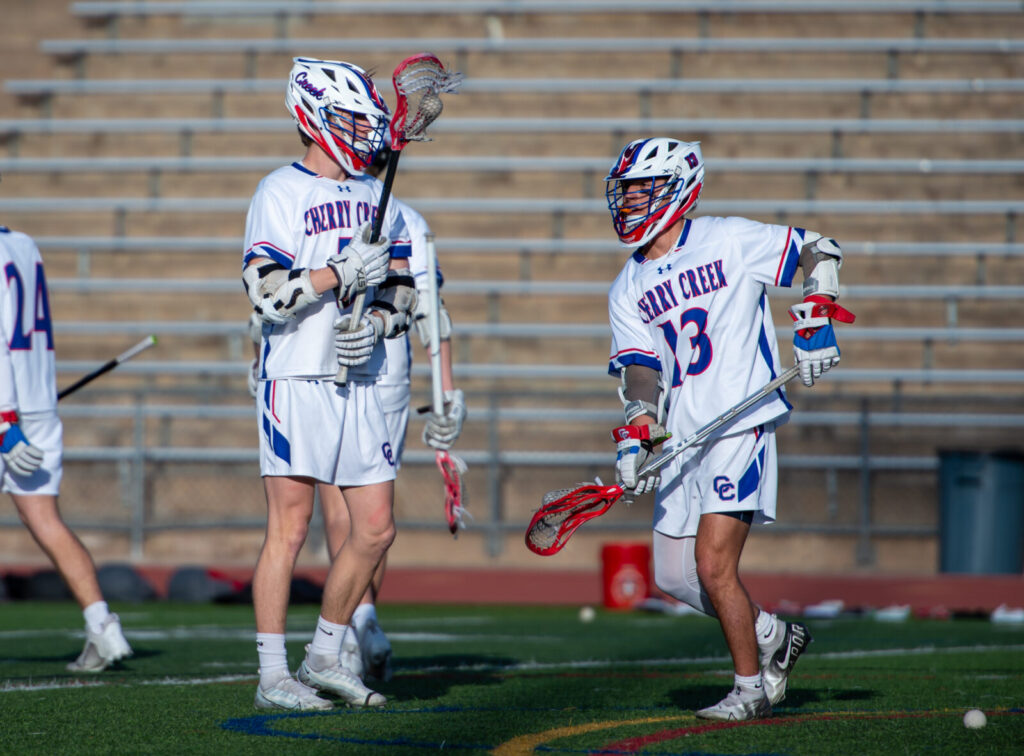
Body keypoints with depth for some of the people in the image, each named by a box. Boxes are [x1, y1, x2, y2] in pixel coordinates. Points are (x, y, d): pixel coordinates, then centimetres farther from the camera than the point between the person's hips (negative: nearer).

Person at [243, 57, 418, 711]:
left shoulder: (375, 196, 14)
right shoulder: (280, 194, -7)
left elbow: (403, 287, 18)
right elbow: (267, 294, -16)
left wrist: (376, 325, -1)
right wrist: (343, 274, -18)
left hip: (359, 383, 7)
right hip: (296, 380, -7)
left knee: (376, 529, 5)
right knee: (290, 528, -5)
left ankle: (328, 655, 20)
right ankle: (273, 675, 0)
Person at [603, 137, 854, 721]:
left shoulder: (731, 241, -2)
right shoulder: (628, 292, 12)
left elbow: (820, 252, 5)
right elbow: (642, 371, 3)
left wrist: (815, 322, -7)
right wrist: (636, 437, -12)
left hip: (742, 426, -6)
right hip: (682, 439, 7)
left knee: (713, 563, -15)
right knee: (674, 576, 6)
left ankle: (751, 688, -1)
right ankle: (774, 638, 27)